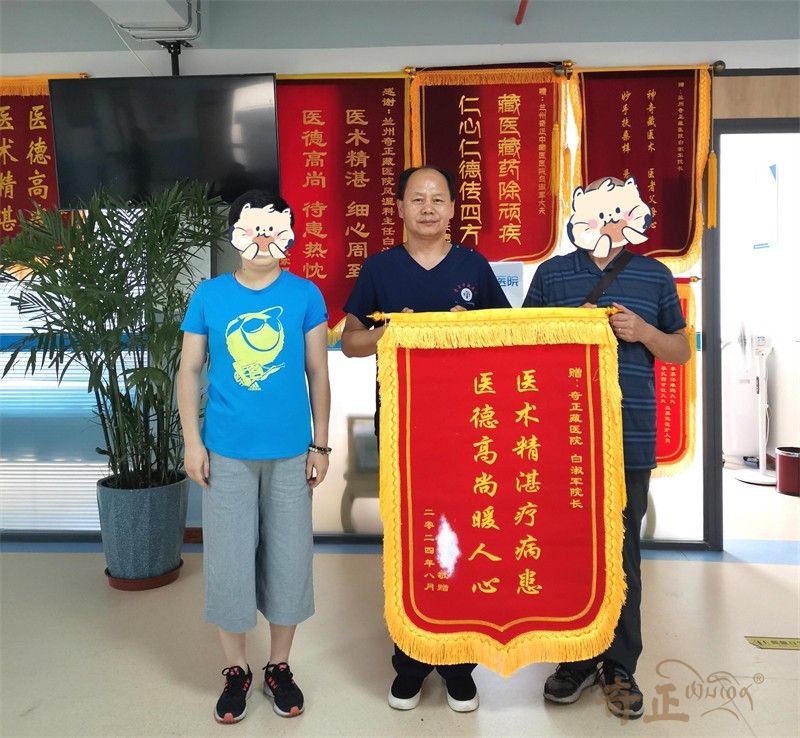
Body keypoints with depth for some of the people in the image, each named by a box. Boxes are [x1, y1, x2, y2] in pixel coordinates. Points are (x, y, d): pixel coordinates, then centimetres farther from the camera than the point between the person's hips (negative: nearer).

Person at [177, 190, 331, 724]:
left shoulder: (305, 295, -1)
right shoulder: (209, 295, 0)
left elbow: (318, 374, 2)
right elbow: (190, 370, 4)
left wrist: (320, 445, 0)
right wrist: (193, 442, -2)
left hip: (289, 451, 0)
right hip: (226, 452, 1)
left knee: (288, 559, 9)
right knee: (229, 561, 8)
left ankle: (280, 667, 29)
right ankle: (236, 669, 29)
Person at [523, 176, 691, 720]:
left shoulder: (655, 276, 9)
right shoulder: (552, 273, 7)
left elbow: (682, 351, 13)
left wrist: (644, 332, -6)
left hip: (630, 441, 0)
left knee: (623, 554, 7)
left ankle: (620, 667, 23)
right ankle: (577, 658, 25)